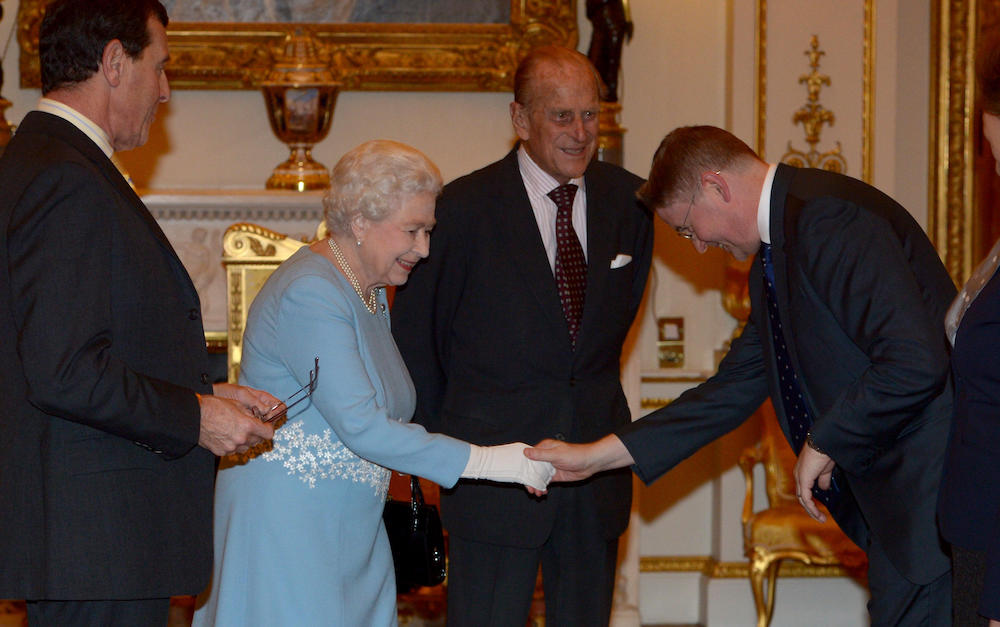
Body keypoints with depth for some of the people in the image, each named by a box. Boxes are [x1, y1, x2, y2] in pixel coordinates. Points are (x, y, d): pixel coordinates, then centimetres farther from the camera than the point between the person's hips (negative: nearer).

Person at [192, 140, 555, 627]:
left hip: (351, 528, 9)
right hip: (285, 526, -9)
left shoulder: (371, 293, 14)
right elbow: (360, 425, -23)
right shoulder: (309, 294, -17)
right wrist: (485, 461, -22)